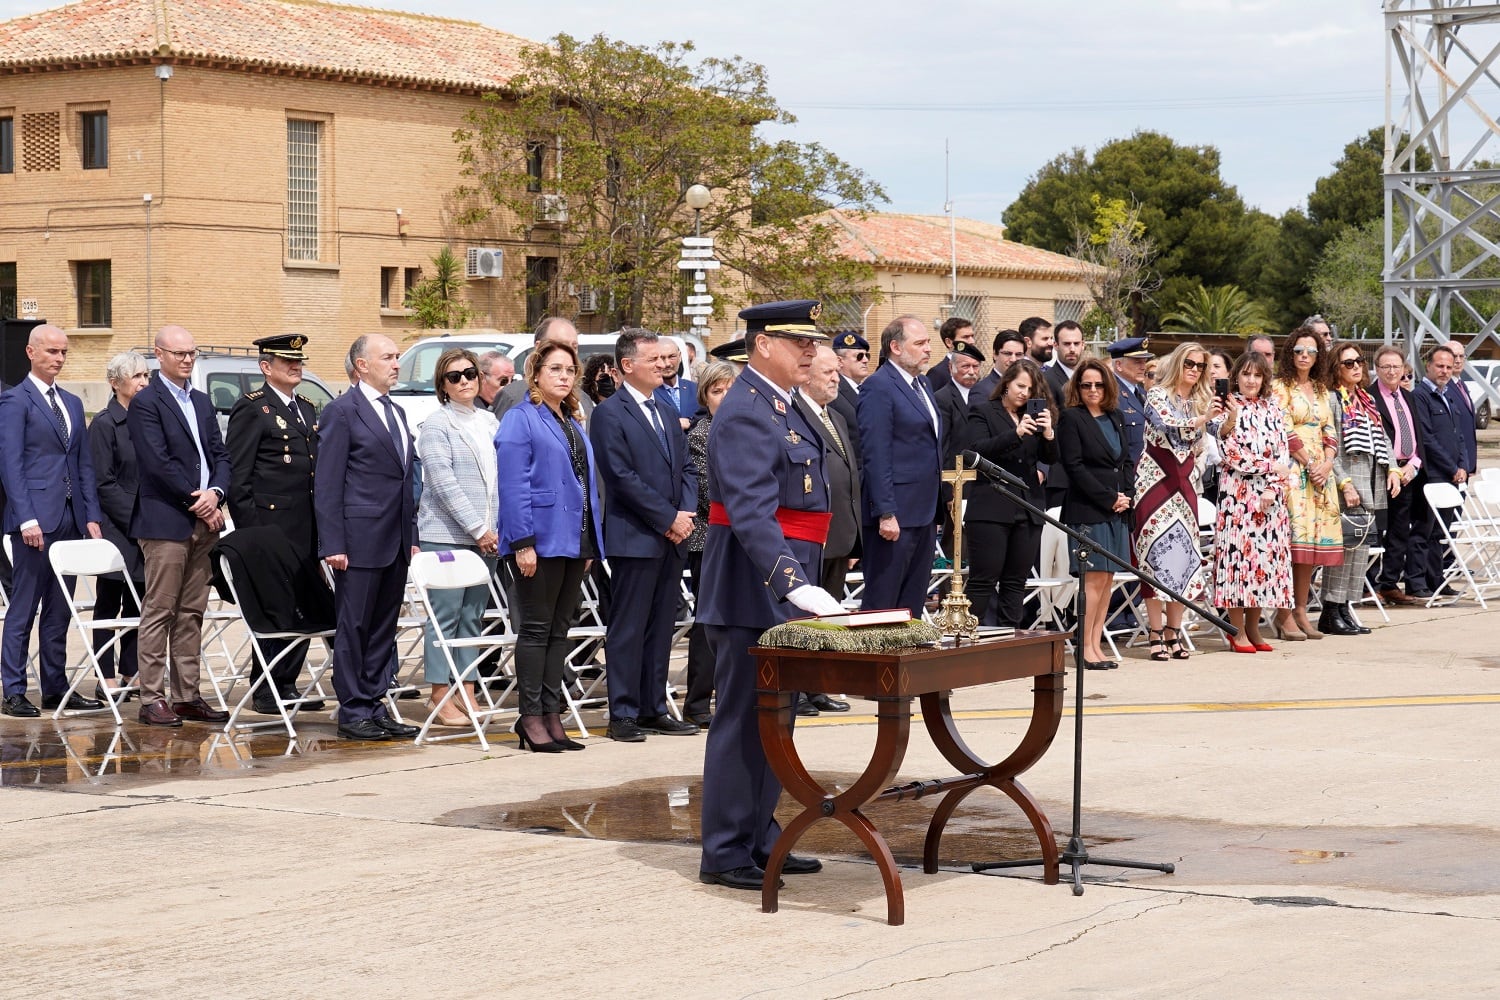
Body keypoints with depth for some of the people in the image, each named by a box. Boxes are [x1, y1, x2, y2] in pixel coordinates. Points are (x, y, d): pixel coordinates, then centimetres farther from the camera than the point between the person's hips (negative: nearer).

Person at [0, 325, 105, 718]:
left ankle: (55, 688, 15)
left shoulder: (72, 403, 18)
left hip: (70, 519, 7)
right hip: (36, 519, -7)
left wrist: (92, 516, 8)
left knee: (59, 610, 10)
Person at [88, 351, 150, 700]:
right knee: (109, 603, 0)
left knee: (138, 603, 7)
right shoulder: (104, 424, -7)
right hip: (116, 530, -6)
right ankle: (107, 680, 3)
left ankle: (131, 674, 13)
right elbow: (104, 484, -10)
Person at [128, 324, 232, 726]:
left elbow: (220, 454, 13)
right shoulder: (146, 402, -6)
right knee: (159, 613, -5)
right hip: (166, 521, -7)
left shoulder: (201, 402, 18)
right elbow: (159, 462, -13)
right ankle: (152, 700, -3)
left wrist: (216, 493, -6)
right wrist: (197, 500, -12)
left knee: (192, 613, 9)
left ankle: (187, 696, 13)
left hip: (203, 522, 7)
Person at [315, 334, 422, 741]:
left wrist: (412, 536, 14)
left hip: (396, 542, 8)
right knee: (354, 628, -1)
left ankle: (374, 706, 16)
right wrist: (333, 545, -16)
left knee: (383, 629, 10)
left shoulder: (397, 413, 17)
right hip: (360, 540, -8)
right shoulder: (341, 411, -7)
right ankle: (353, 712, 4)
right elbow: (327, 484, -10)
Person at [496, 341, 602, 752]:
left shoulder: (574, 424, 17)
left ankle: (551, 714, 13)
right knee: (536, 629, -3)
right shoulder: (521, 420, -7)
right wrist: (522, 543, -19)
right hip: (541, 540, -7)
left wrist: (590, 546, 14)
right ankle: (531, 717, 1)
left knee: (560, 629, 9)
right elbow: (513, 486, -13)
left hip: (574, 541, 7)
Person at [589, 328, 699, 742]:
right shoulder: (610, 413, -7)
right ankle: (623, 715, 1)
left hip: (671, 538, 7)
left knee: (661, 627, 10)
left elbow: (685, 467, 17)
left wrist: (687, 512, -1)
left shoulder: (666, 413, 18)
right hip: (634, 537, -7)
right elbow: (622, 476, -14)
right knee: (628, 630, -3)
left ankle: (654, 709, 16)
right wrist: (668, 518, -13)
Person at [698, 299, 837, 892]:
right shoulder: (746, 413, -19)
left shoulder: (780, 406, 14)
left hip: (782, 591, 10)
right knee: (744, 720, -4)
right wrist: (796, 585, -38)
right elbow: (752, 514, -30)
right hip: (753, 592, -10)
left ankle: (761, 839, 25)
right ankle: (725, 855, 2)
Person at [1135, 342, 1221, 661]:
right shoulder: (1157, 395, -6)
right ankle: (1156, 635, -5)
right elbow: (1171, 428, -23)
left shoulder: (1203, 400, 9)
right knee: (1156, 552, -7)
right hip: (1155, 481, -5)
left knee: (1184, 554, 2)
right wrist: (1202, 419, -38)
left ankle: (1173, 633, 9)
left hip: (1184, 484, 5)